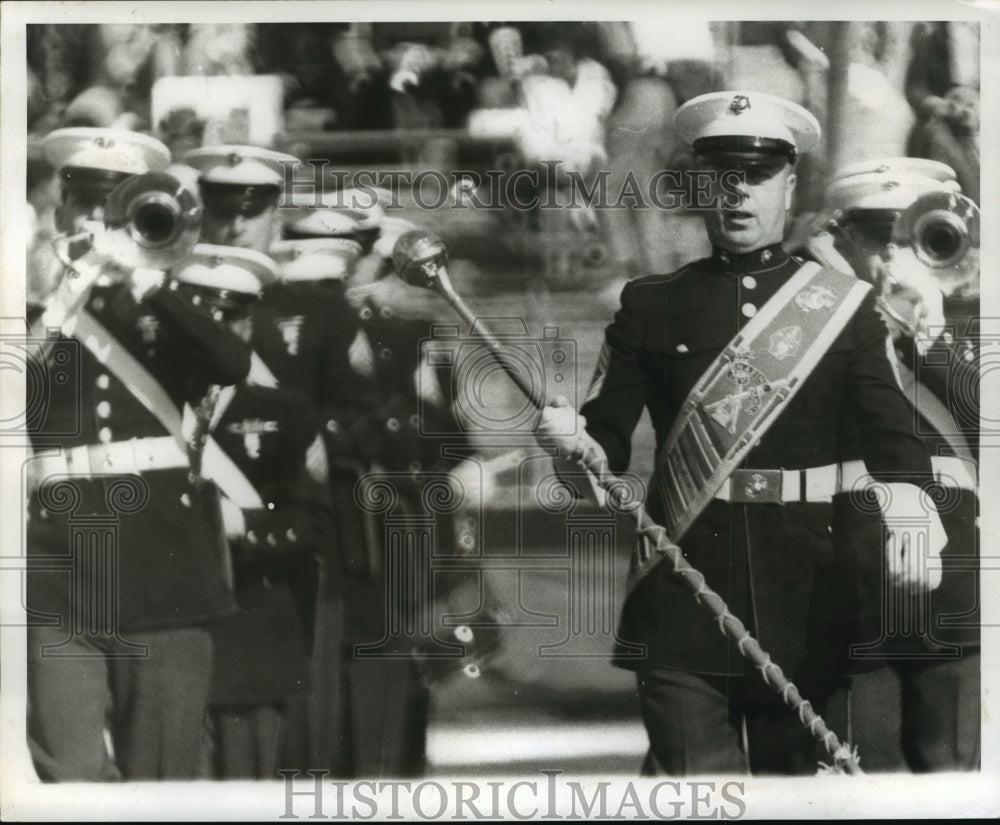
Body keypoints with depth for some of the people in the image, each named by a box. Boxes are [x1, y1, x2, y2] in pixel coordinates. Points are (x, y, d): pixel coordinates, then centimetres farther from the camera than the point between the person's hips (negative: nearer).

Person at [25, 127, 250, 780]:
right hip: (59, 587, 0)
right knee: (72, 779, -12)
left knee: (160, 781, 4)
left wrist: (149, 285, -15)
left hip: (166, 579, 1)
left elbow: (237, 365, -7)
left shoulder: (173, 304, 14)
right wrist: (56, 308, -9)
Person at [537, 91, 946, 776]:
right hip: (684, 589, -1)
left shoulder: (844, 305, 7)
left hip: (810, 598, 1)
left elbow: (892, 435, -3)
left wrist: (907, 514, -24)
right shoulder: (651, 306, 9)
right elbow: (609, 441, 4)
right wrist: (574, 442, -20)